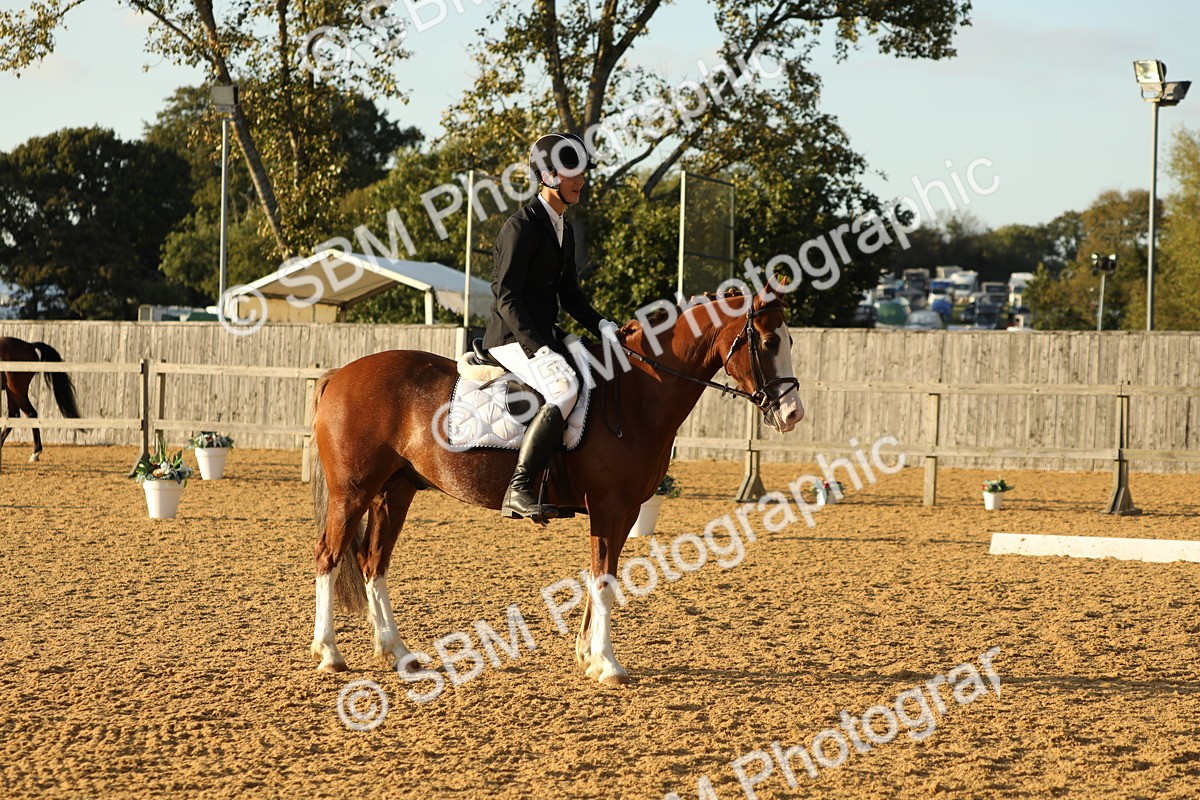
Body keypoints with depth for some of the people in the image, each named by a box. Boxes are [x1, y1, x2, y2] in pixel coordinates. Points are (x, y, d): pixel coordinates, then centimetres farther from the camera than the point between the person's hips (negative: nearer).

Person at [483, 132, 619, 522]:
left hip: (545, 337, 10)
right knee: (565, 388, -32)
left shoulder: (564, 230, 17)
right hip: (513, 339, -10)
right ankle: (518, 491, -33)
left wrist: (602, 326, 2)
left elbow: (569, 294, 20)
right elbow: (506, 296, -18)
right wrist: (538, 349, -27)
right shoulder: (521, 226, -12)